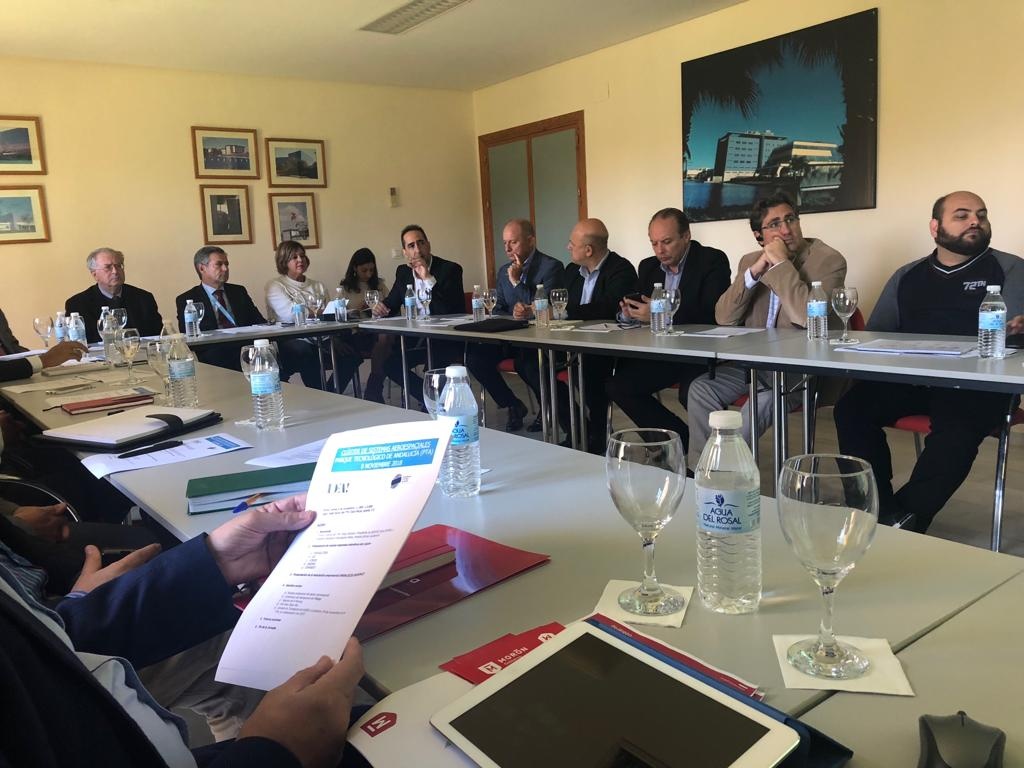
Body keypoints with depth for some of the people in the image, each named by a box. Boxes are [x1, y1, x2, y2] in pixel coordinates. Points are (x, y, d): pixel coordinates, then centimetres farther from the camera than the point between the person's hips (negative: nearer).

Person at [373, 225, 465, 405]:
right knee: (388, 362, -14)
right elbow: (392, 303, 17)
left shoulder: (450, 269, -8)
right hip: (416, 337, 6)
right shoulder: (403, 272, 9)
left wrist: (428, 279, -26)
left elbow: (454, 310, -21)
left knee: (433, 362, -33)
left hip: (446, 339, -6)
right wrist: (381, 308, -8)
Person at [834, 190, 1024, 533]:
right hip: (908, 380, 3)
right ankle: (881, 512, -21)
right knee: (851, 408, -24)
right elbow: (876, 334, 21)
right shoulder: (907, 276, 22)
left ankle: (904, 519, -26)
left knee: (957, 427, -36)